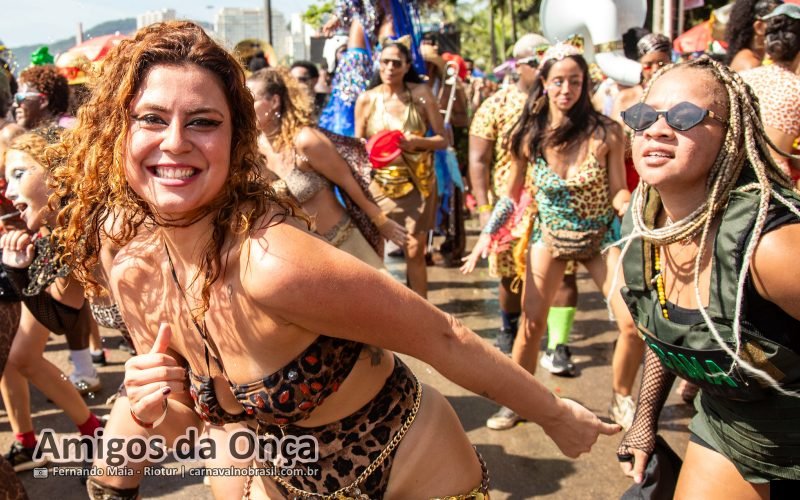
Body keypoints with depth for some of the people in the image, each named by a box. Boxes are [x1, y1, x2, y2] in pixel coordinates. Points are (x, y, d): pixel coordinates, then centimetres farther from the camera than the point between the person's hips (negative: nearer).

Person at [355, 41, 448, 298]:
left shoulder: (421, 94, -3)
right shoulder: (366, 100, -1)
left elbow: (443, 139, -1)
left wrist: (417, 142, -19)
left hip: (418, 182, 0)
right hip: (379, 183, 1)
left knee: (415, 252, 2)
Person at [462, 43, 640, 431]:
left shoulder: (605, 132, -13)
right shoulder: (529, 134, -7)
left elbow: (618, 193, -7)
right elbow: (512, 193, 3)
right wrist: (487, 234, -7)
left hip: (601, 235, -1)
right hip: (550, 235, 1)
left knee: (634, 324, -8)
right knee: (532, 323, 0)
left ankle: (622, 400, 19)